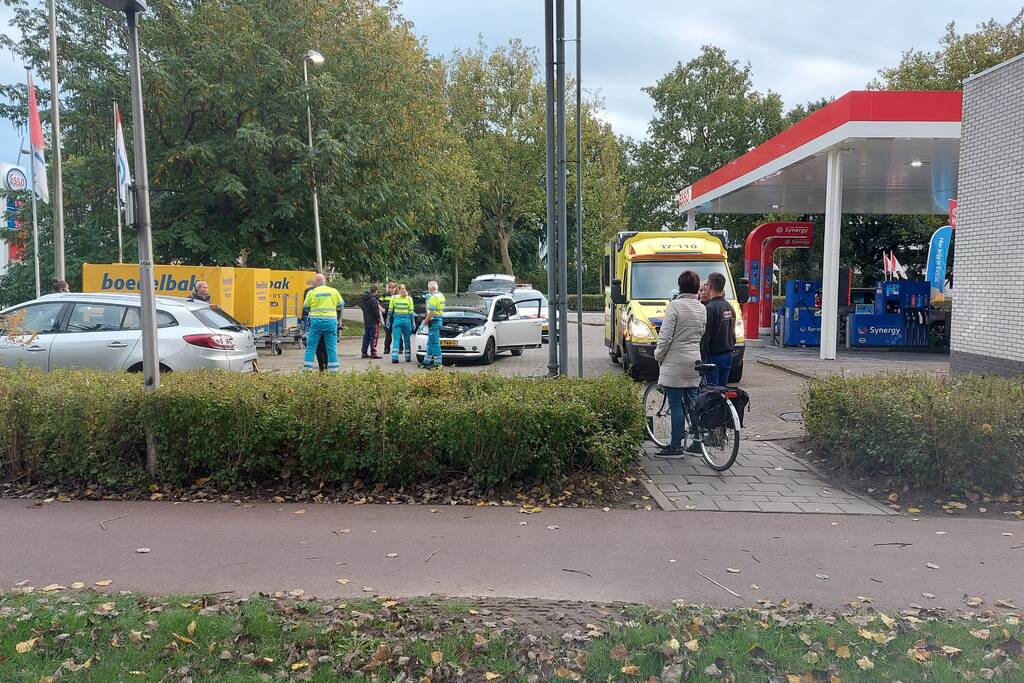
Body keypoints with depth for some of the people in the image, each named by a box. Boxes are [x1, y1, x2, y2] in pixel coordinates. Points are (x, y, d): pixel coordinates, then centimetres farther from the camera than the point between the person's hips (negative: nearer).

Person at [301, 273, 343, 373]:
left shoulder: (311, 292, 1)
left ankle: (307, 367, 7)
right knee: (331, 347, 6)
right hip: (331, 320, 1)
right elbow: (341, 305, 15)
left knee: (311, 346, 7)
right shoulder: (334, 291, 6)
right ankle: (333, 368, 7)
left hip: (316, 320, -1)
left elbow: (305, 308, 8)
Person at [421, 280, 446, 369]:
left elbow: (431, 312, -22)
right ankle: (427, 361, 22)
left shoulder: (433, 297, -17)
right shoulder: (441, 296, 15)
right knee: (430, 342, 16)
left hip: (434, 321, -11)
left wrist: (426, 321, -11)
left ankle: (437, 363, -6)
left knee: (435, 342, -7)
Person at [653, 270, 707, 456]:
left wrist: (658, 356, -1)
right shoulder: (702, 308, 8)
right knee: (692, 402, 12)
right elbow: (701, 335, 14)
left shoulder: (675, 305, -13)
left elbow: (665, 336, -14)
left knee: (676, 404, -2)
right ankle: (697, 443, 16)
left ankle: (676, 446, 2)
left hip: (675, 361, -7)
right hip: (694, 360, 7)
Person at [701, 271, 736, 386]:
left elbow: (705, 337, -19)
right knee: (723, 388, 14)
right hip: (728, 355, 9)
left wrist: (701, 358, -15)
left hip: (713, 356, -9)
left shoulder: (710, 308, -17)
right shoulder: (729, 307, 11)